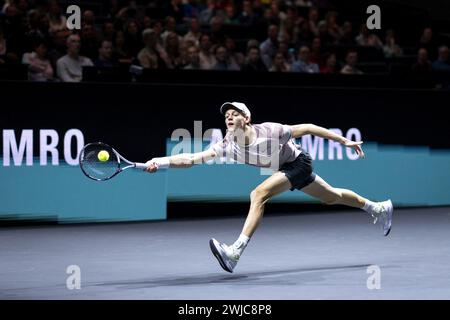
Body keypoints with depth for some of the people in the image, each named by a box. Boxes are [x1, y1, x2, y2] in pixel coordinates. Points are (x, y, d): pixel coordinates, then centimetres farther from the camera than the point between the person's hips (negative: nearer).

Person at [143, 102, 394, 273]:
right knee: (332, 197, 24)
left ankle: (235, 253, -33)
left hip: (298, 163, -7)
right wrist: (159, 162, -40)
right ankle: (378, 208, 48)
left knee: (259, 194, -28)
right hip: (286, 170, 7)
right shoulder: (228, 146, -17)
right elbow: (191, 158, -25)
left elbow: (307, 128, -22)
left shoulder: (269, 131, -31)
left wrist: (344, 141, -18)